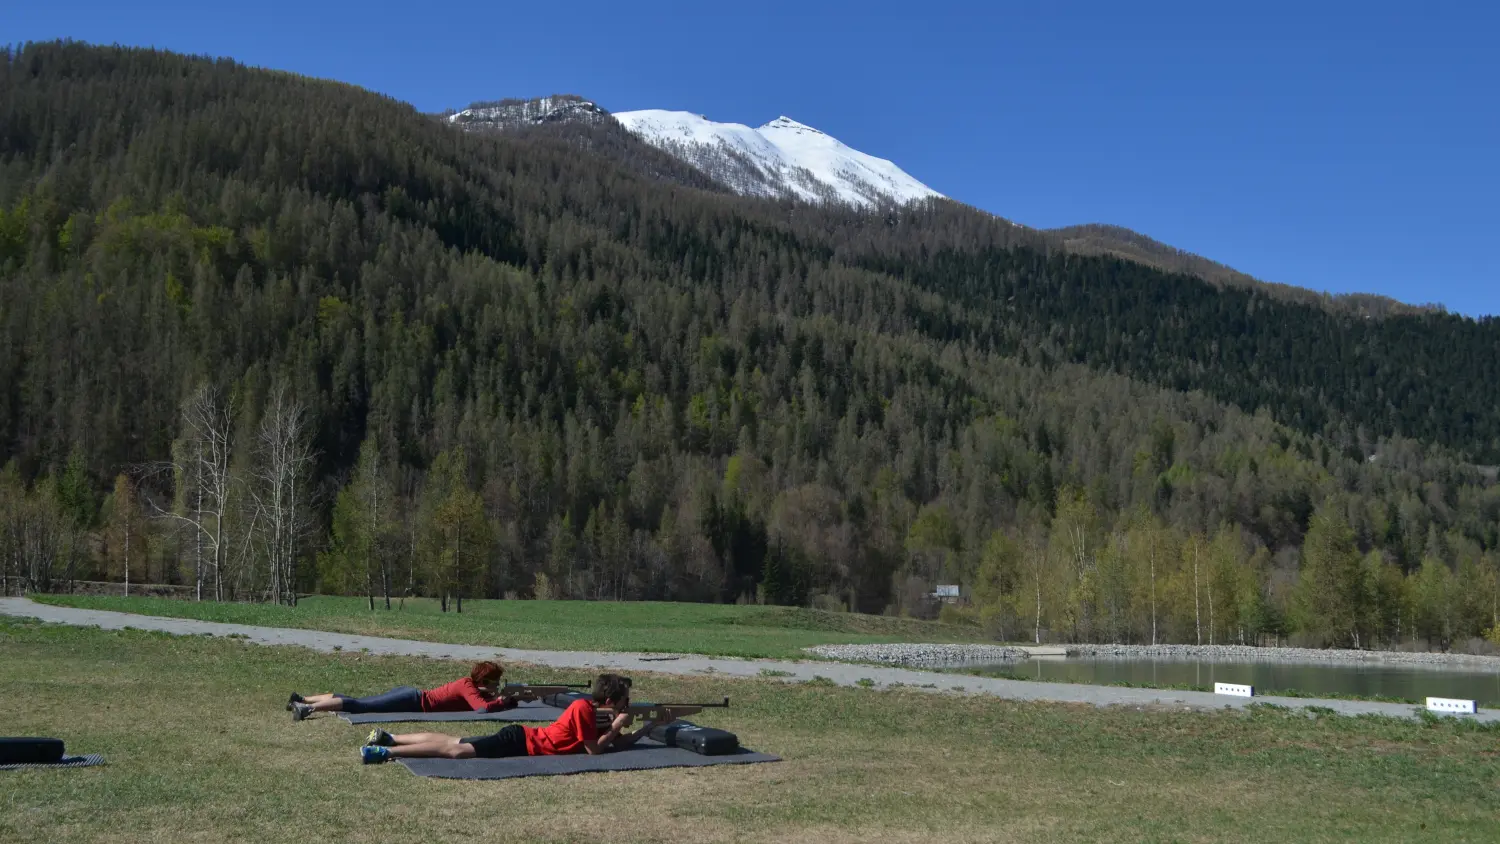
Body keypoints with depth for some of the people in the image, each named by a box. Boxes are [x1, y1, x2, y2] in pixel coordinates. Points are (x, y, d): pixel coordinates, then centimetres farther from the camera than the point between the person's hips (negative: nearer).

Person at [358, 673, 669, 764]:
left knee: (453, 743, 7)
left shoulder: (596, 712, 11)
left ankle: (386, 737, 8)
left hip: (523, 738, 8)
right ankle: (384, 751, -22)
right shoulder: (583, 708, -17)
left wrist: (652, 724, 7)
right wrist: (616, 726, -11)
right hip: (519, 742, -8)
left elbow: (624, 743, 14)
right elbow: (594, 750, -21)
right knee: (457, 751, -17)